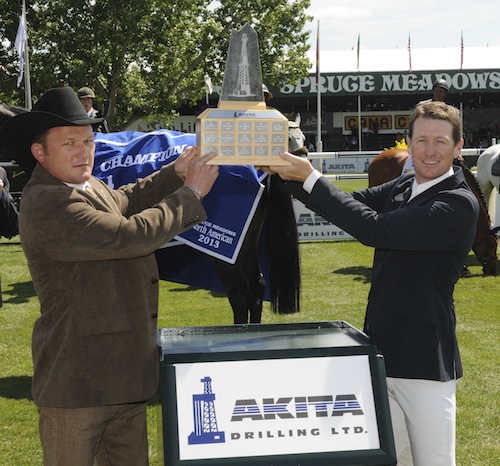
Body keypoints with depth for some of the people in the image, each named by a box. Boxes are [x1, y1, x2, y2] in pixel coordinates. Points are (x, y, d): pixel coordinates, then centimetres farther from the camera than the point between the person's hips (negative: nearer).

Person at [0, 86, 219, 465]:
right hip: (77, 383, -10)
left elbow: (125, 201, 28)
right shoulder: (48, 205, -23)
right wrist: (190, 193, -16)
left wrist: (175, 173, 12)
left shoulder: (86, 186, 9)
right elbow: (130, 235, -27)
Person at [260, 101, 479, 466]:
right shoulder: (404, 187, 9)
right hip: (382, 353, 7)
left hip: (424, 360, -7)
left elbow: (374, 228, -22)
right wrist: (292, 177, -6)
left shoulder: (459, 204, -17)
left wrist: (310, 177, -18)